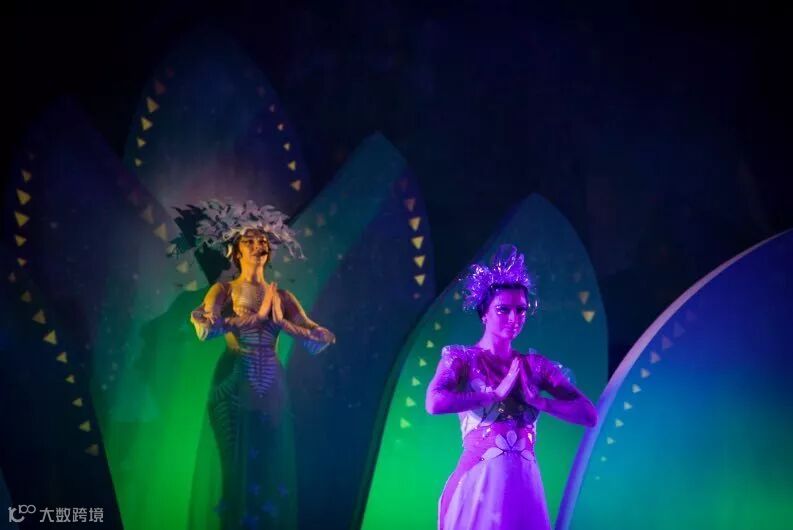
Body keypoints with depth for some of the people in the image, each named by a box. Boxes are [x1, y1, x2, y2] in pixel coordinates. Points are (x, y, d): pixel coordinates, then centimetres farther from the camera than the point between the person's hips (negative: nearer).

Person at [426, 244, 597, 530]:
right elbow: (435, 403, -20)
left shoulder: (535, 365, 8)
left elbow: (590, 414, 3)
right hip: (478, 484, -3)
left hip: (524, 486, 3)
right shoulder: (461, 358, 0)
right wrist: (496, 394, -14)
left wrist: (540, 401, -9)